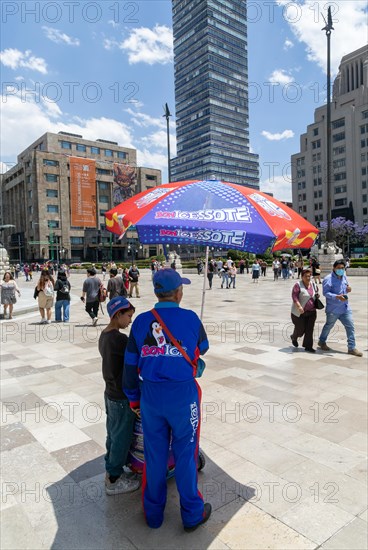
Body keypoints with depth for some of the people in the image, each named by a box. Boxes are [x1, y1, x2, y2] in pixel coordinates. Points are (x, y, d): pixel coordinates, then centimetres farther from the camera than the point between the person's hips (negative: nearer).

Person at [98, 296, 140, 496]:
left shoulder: (104, 335, 4)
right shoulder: (119, 339, -26)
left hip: (111, 393, 9)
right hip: (122, 397, -9)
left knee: (113, 434, 21)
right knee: (121, 438, 7)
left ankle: (112, 470, 37)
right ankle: (114, 480, 22)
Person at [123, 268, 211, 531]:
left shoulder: (141, 321, -3)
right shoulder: (190, 318, -11)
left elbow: (130, 365, 1)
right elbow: (203, 347, 7)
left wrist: (134, 398, 14)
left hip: (150, 397, 3)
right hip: (183, 396, -3)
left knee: (154, 454, 18)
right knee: (185, 454, 14)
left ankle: (154, 513, 36)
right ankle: (192, 514, 32)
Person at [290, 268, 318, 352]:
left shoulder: (314, 285, 7)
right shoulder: (298, 285, -13)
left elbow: (316, 294, 27)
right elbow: (294, 296, -21)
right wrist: (299, 306, -32)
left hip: (311, 312, 5)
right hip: (299, 312, -5)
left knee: (309, 329, 2)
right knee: (300, 329, 3)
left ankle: (308, 346, 12)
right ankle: (294, 337, 35)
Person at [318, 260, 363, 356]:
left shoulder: (344, 276, 7)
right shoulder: (328, 279, -16)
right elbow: (325, 292, -22)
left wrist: (348, 288, -1)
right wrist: (337, 296, -33)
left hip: (345, 308, 6)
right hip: (333, 309, -6)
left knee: (350, 327, 1)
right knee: (329, 326, 13)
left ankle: (352, 348, 9)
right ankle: (322, 341, 36)